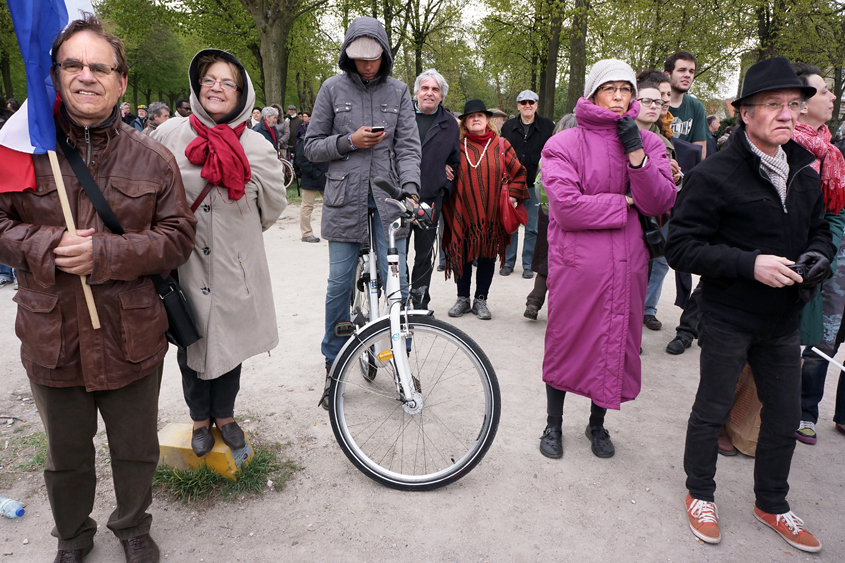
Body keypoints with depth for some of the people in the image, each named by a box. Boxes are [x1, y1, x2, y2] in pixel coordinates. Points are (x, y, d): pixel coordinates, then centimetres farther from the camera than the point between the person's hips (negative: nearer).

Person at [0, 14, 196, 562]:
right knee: (66, 456, 21)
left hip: (131, 339, 0)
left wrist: (105, 253, -21)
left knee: (136, 451, 18)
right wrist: (47, 247, -18)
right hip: (51, 339, 1)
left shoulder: (153, 158, -4)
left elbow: (179, 236, -7)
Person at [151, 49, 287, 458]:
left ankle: (225, 414, 36)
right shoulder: (169, 135, -3)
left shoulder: (257, 148, -4)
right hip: (183, 266, 0)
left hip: (235, 268, 0)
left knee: (228, 343, 13)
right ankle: (200, 418, 35)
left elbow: (273, 205, 10)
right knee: (191, 345, 11)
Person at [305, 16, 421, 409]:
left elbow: (408, 145, 2)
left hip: (388, 199, 1)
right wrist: (349, 141, -10)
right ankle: (334, 369, 17)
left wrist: (410, 189, -15)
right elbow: (312, 147, 6)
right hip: (345, 198, 0)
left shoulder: (397, 91, 8)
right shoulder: (333, 88, 5)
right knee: (339, 284, 2)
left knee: (396, 282, -1)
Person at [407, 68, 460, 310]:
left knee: (425, 254, 8)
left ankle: (420, 302, 21)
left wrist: (445, 187, 9)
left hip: (431, 199, 2)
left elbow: (455, 161, 19)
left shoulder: (449, 124, 11)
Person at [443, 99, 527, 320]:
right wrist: (448, 200, 5)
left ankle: (480, 300, 17)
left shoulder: (501, 145, 5)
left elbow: (518, 172, 13)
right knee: (463, 254, 5)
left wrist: (512, 196, 3)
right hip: (463, 211, 0)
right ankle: (463, 299, 19)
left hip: (491, 212, 1)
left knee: (487, 255, 5)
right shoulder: (458, 146, 3)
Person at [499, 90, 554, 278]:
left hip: (535, 185, -1)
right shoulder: (508, 127, 8)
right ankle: (508, 262, 19)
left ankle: (528, 265, 14)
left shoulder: (548, 126, 3)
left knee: (532, 228, 3)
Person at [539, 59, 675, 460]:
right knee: (566, 341, 7)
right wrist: (624, 202, -9)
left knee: (617, 341, 13)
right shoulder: (564, 144, -5)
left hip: (627, 264, 4)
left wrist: (636, 154, -13)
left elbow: (660, 203, -2)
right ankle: (553, 424, 29)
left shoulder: (648, 143, 8)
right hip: (576, 262, -4)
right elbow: (567, 207, -18)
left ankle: (597, 424, 35)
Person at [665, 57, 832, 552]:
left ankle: (772, 504, 38)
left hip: (784, 320, 7)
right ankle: (701, 495, 32)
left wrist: (819, 254, -4)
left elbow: (819, 227, 19)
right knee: (713, 411, 9)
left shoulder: (805, 171, 7)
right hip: (728, 320, -6)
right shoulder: (714, 175, -15)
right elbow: (681, 248, -18)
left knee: (785, 417, 16)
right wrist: (750, 264, -26)